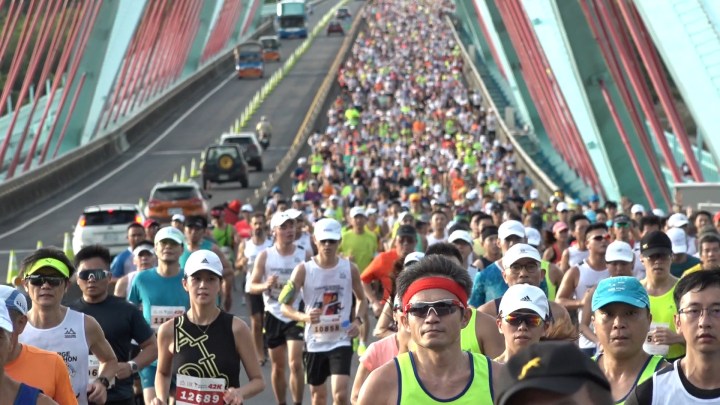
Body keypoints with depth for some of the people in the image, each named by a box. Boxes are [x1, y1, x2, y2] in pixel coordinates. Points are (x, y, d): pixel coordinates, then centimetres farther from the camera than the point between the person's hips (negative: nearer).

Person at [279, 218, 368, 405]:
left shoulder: (350, 268, -3)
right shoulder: (303, 270, -8)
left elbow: (362, 299, 14)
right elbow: (285, 306, -8)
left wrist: (357, 320, -6)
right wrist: (304, 317, -28)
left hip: (341, 340, -1)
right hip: (315, 341, 1)